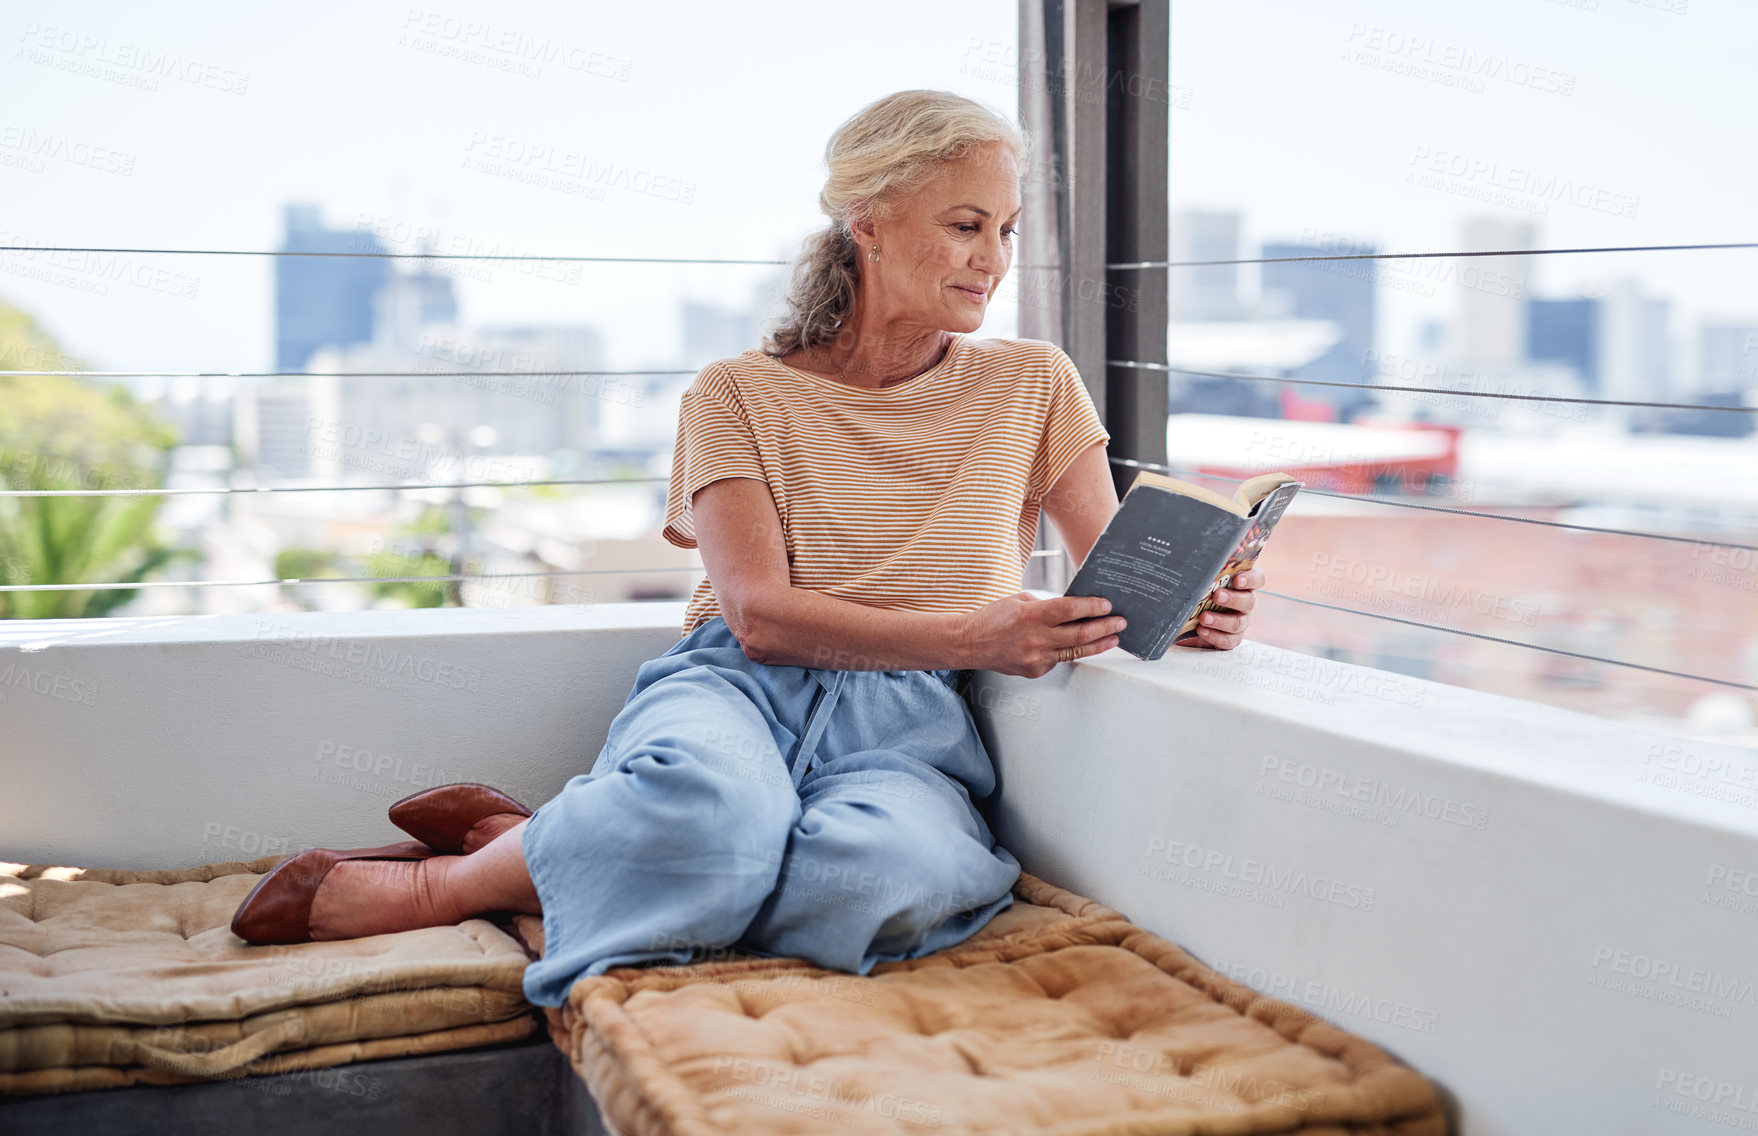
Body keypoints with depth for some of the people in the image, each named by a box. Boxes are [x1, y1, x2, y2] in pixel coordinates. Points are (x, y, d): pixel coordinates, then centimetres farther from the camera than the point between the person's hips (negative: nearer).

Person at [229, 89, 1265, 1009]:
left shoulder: (1033, 385, 14)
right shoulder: (741, 394, 7)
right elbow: (760, 614, -5)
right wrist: (968, 637, -19)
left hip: (906, 722, 2)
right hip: (740, 684, -2)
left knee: (900, 876, -38)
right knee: (716, 807, -42)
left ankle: (514, 842, -19)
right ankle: (444, 882, -14)